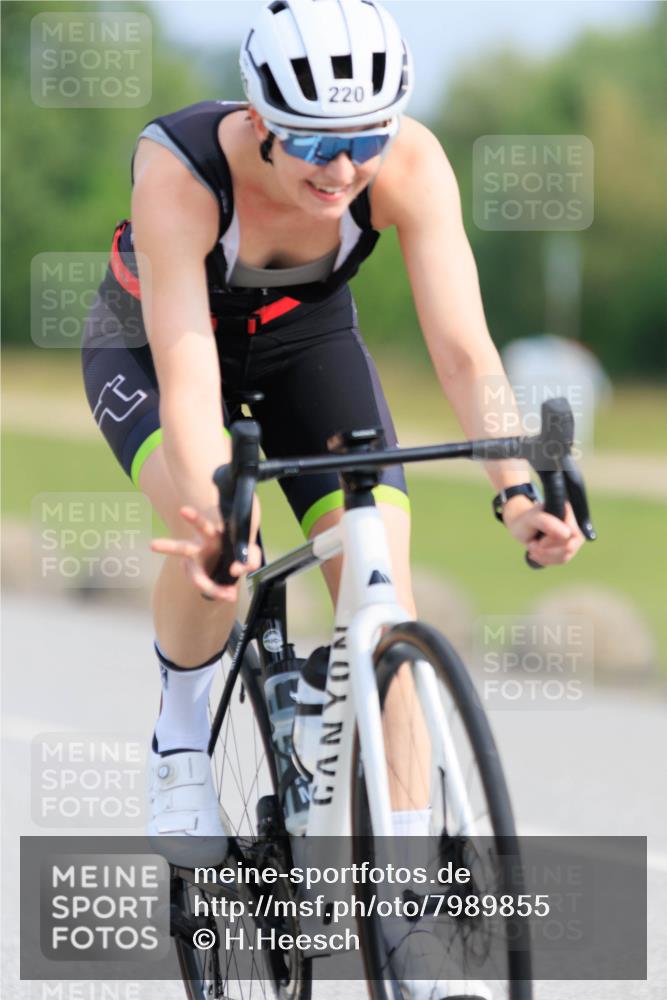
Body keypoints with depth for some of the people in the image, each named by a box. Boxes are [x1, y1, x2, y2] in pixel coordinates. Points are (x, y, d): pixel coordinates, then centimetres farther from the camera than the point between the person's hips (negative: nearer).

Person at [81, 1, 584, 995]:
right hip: (147, 345, -2)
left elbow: (463, 345, -36)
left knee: (382, 581, -15)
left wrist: (516, 490, -51)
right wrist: (211, 511, -61)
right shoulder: (179, 168, -39)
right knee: (213, 535, -34)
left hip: (307, 338, 3)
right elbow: (187, 373, -44)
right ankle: (181, 736, -3)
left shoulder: (409, 164, -32)